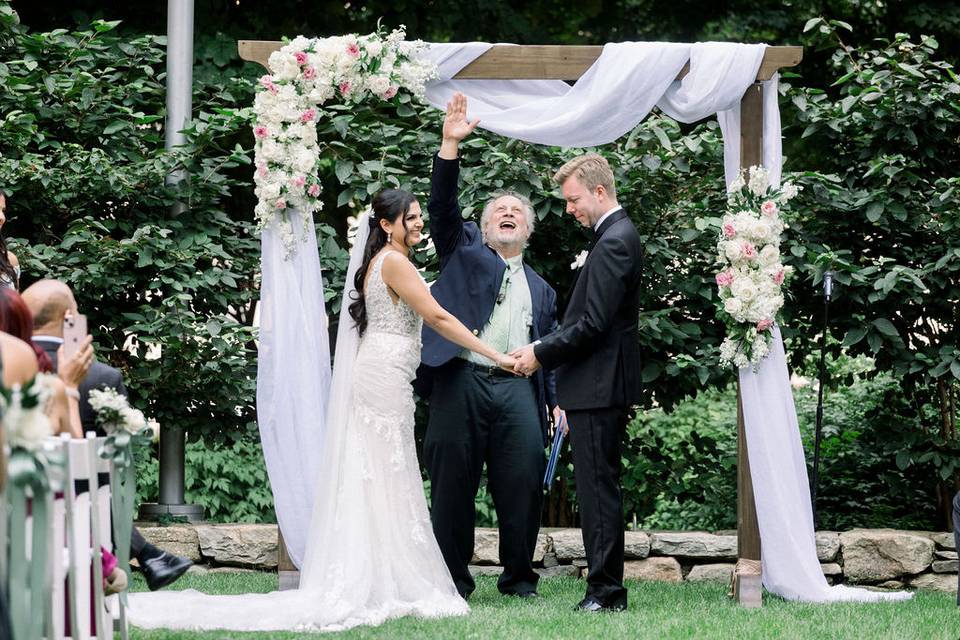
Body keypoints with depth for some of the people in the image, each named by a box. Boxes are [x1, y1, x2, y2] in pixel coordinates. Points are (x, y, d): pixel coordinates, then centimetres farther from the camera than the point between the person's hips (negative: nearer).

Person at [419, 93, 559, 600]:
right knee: (453, 483, -3)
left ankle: (519, 577, 8)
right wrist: (450, 147, -12)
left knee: (524, 482, -5)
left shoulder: (540, 289, 26)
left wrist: (558, 401, 9)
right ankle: (453, 580, 4)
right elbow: (442, 207, 0)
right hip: (462, 382, -3)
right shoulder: (466, 253, 16)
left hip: (517, 389, 3)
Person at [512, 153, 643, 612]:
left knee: (598, 487, -8)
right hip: (601, 385, 10)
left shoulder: (613, 242, -16)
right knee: (600, 488, 11)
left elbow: (594, 324, -21)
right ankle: (606, 588, 15)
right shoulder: (618, 235, 16)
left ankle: (605, 590, -6)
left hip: (598, 386, -10)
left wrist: (542, 354, -12)